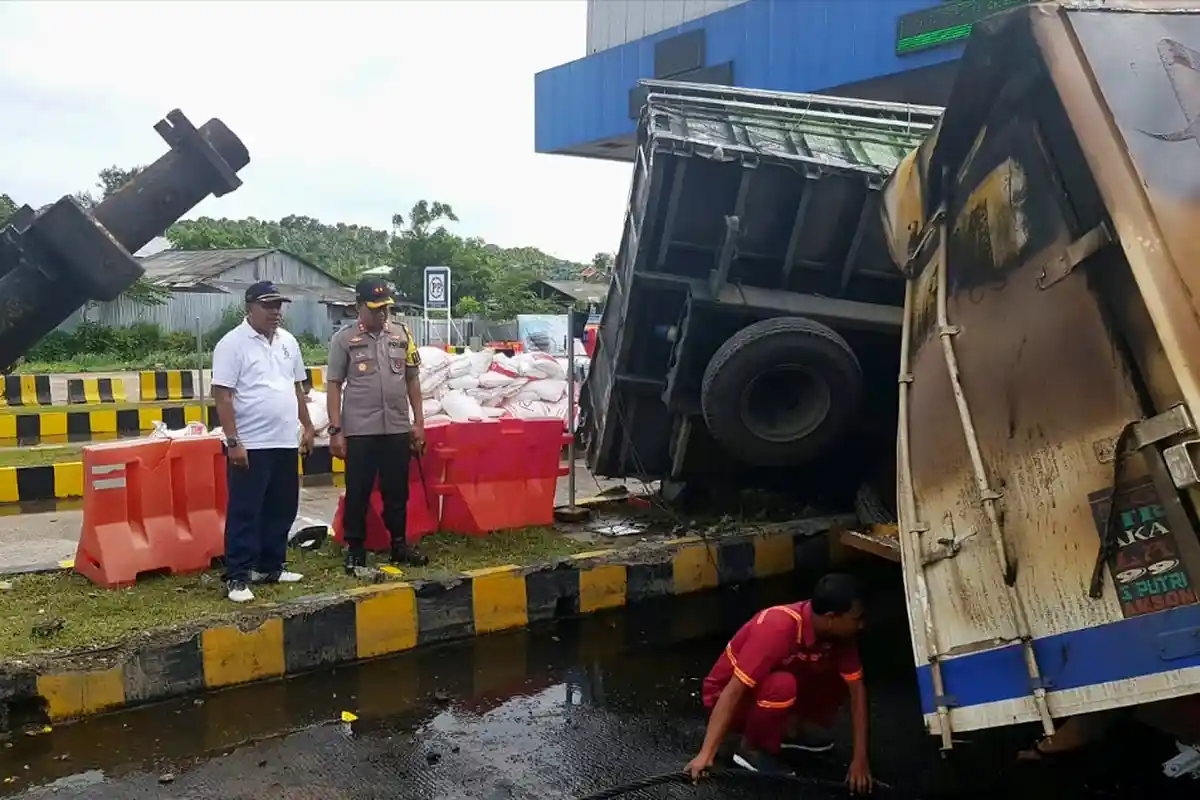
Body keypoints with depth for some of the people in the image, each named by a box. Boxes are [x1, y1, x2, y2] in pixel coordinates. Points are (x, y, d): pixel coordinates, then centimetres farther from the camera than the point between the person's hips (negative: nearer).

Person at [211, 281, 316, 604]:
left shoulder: (288, 341, 11)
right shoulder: (232, 343, -9)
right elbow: (222, 396, -13)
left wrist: (307, 426, 15)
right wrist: (233, 441, -18)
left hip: (285, 443, 7)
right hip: (251, 445, -7)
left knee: (282, 510, 13)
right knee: (244, 513, -1)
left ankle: (270, 567, 26)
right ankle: (237, 577, 7)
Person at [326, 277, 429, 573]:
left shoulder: (402, 334, 7)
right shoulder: (344, 339, -2)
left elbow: (412, 379, 12)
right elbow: (334, 386, -1)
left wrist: (418, 421, 7)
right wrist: (335, 430, -6)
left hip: (398, 429, 3)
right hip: (359, 430, -3)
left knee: (397, 491, 12)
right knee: (357, 493, 4)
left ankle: (399, 545, 24)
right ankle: (355, 551, 15)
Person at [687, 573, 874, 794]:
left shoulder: (838, 633, -15)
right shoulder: (778, 630, -35)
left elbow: (857, 688, -11)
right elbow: (734, 691, -37)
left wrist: (860, 758, -17)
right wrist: (706, 754, -41)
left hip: (772, 690, 7)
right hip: (728, 695, -6)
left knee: (840, 678, -11)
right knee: (781, 685, -37)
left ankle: (790, 729, 8)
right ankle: (750, 748, -11)